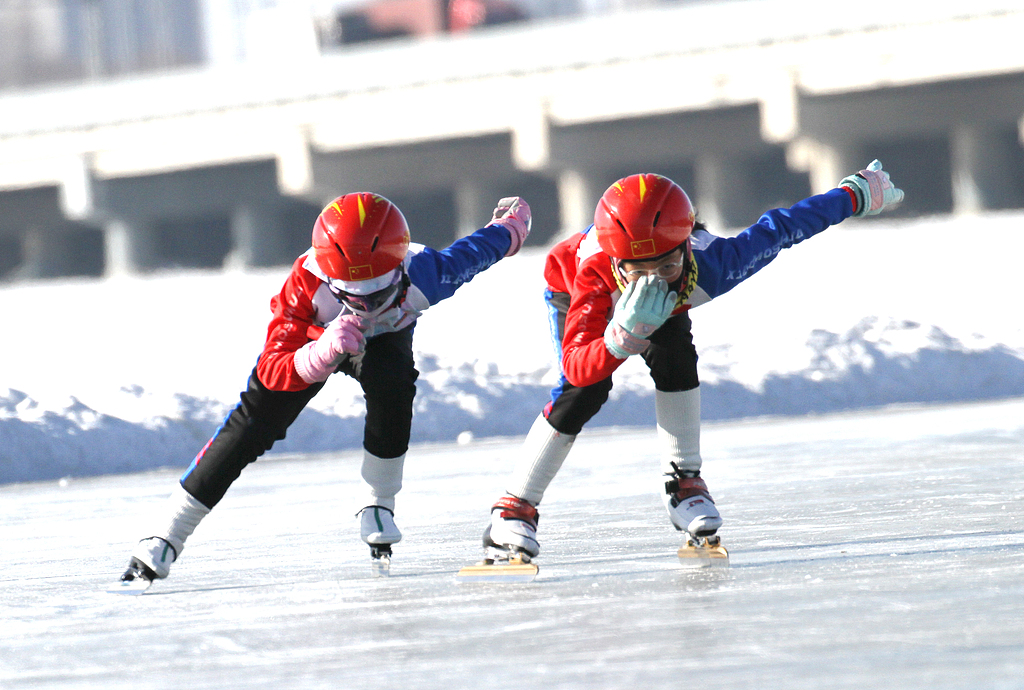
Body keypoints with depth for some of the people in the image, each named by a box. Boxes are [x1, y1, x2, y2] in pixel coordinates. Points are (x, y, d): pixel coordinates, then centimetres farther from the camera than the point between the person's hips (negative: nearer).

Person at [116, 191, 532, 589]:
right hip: (309, 339, -1)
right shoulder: (307, 283, -43)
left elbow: (472, 253, -19)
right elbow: (271, 370, -44)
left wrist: (511, 224, 3)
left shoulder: (421, 276, -41)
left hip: (384, 337, 1)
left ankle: (378, 508, -8)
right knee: (252, 427, -13)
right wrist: (322, 353, -64)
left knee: (392, 391, -32)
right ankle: (163, 539, -8)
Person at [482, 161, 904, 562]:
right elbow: (576, 367, -53)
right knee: (585, 389, -21)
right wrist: (624, 335, -72)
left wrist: (855, 196, -19)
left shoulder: (709, 266, -42)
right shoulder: (594, 274, -48)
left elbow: (776, 230, -28)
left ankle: (683, 483, -7)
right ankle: (514, 510, -14)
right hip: (571, 295, -3)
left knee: (675, 356, -23)